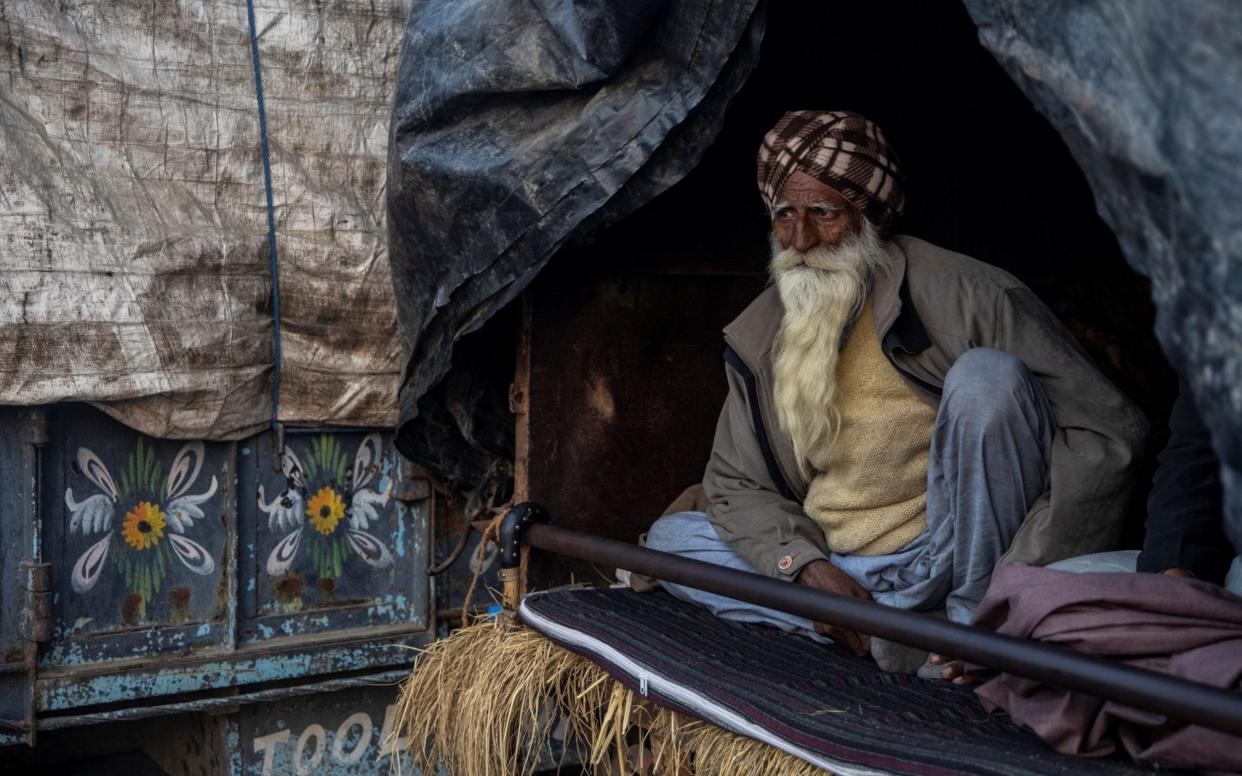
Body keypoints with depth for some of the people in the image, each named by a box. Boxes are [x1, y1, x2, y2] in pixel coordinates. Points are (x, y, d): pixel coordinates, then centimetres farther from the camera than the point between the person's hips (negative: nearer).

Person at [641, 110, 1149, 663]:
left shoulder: (960, 296, -14)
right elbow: (736, 484, 9)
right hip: (842, 574, 6)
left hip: (956, 553, -5)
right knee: (669, 537, -4)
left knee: (986, 374, -26)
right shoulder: (759, 339, 3)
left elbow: (1109, 432, -16)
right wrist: (808, 568, -12)